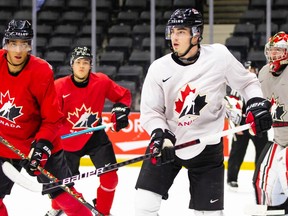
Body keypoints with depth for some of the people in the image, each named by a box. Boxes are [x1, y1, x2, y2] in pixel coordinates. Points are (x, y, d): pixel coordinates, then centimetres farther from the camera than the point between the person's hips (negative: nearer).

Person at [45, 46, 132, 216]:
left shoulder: (102, 82, -10)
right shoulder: (60, 86, -15)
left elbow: (124, 95, 5)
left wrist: (121, 109, -13)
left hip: (95, 137, 1)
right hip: (68, 140, -1)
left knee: (109, 177, -11)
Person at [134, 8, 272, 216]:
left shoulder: (219, 55, -12)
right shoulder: (159, 68, -9)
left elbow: (247, 82, 3)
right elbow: (150, 111, -4)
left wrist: (257, 104, -14)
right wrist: (160, 134, -21)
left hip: (207, 146, -1)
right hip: (168, 142, 1)